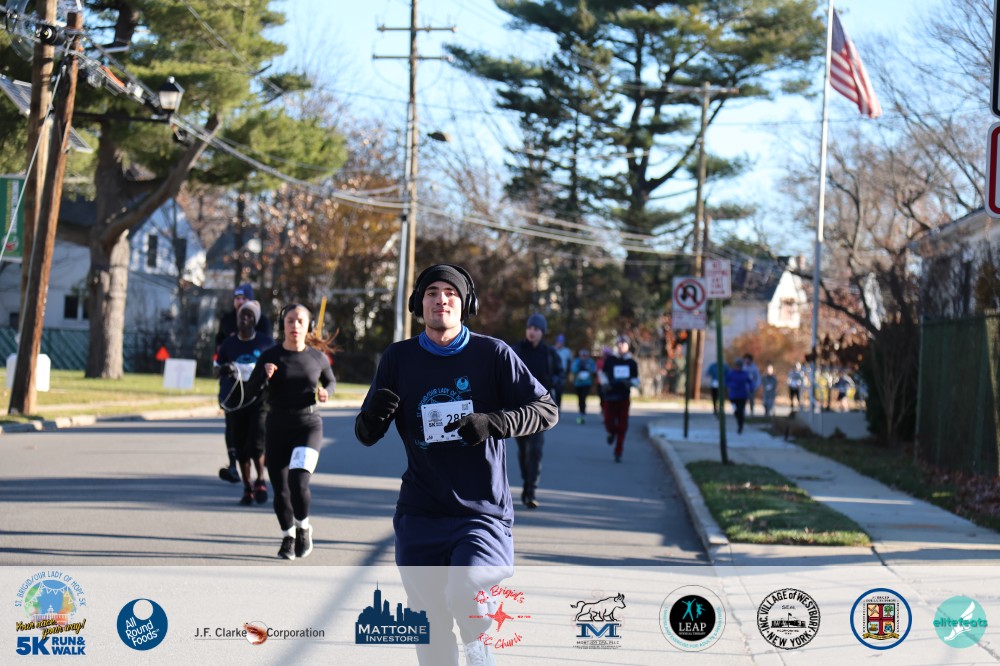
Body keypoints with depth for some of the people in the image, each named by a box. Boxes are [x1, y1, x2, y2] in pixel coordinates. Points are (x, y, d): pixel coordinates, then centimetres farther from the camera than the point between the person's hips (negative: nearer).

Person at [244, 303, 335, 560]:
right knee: (280, 489, 6)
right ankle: (288, 536, 29)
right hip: (277, 426, 1)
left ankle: (303, 528, 8)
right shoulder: (271, 356, -1)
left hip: (308, 425, -1)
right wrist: (264, 375, -26)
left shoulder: (317, 357, 1)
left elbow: (330, 380, 19)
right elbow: (252, 390, -6)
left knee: (299, 483, -19)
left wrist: (326, 392, -3)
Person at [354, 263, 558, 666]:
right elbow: (366, 435, 6)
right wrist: (373, 415, -19)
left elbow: (546, 411, -2)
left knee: (462, 594, -26)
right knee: (431, 628, 5)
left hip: (483, 510, -2)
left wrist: (492, 423, -19)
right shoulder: (398, 358, 4)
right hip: (420, 515, 3)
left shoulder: (492, 354, -2)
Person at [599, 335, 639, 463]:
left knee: (622, 426, -1)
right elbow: (602, 373, 16)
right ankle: (612, 432, 35)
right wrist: (605, 383, -2)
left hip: (624, 398, 0)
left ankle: (618, 453, 8)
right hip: (610, 396, 0)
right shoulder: (610, 360, 3)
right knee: (609, 422, -4)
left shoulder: (632, 362, 5)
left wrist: (630, 383, -12)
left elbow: (636, 380, 10)